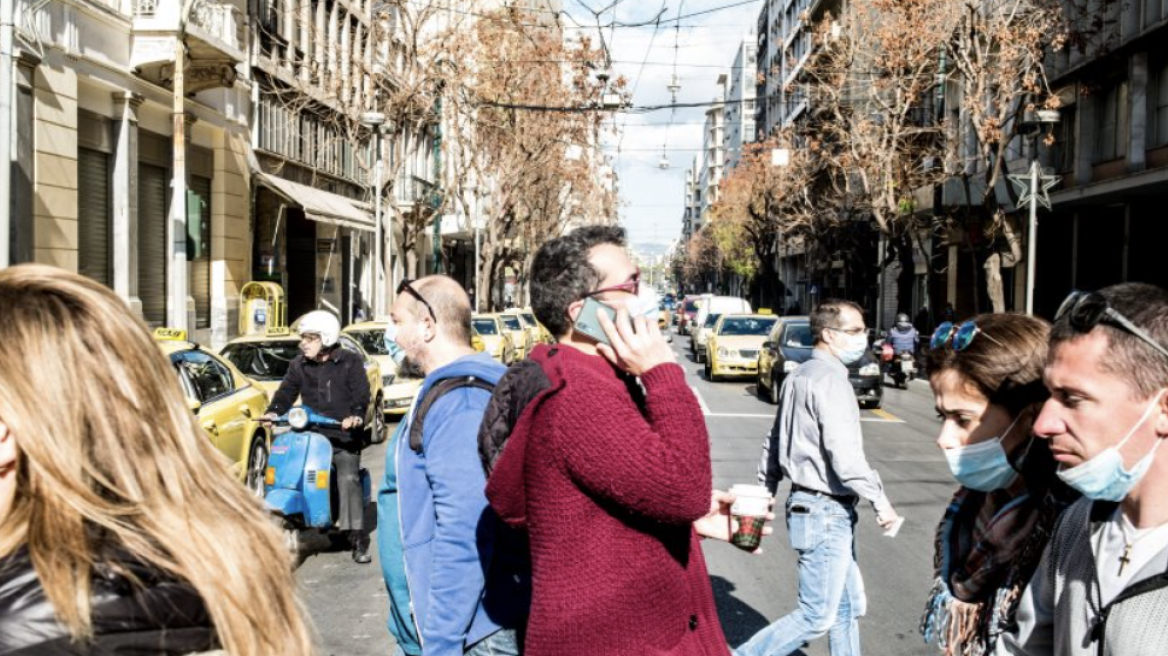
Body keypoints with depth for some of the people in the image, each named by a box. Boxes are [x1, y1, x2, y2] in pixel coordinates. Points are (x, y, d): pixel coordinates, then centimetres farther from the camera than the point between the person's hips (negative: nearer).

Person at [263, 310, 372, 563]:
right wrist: (273, 411, -15)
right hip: (310, 435, 4)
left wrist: (356, 415, -28)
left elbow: (361, 394, -9)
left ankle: (359, 539, -14)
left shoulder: (350, 362, 0)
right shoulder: (299, 365, 13)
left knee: (348, 479, -18)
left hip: (343, 436, -4)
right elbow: (287, 391, 5)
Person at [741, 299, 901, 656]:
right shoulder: (830, 379, -18)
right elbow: (844, 455, -25)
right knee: (817, 617, 0)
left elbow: (774, 443, 16)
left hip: (809, 505, 10)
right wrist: (880, 500, -16)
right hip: (826, 511, -10)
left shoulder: (799, 376, 11)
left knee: (848, 606, 18)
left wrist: (765, 492, 21)